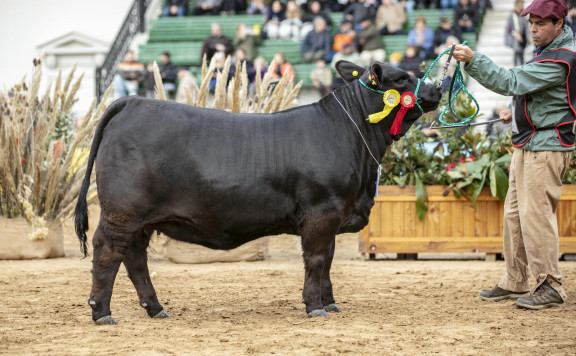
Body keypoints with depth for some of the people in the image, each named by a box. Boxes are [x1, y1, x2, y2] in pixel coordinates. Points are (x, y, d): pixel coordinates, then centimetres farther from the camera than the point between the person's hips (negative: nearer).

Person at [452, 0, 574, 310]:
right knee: (514, 213, 13)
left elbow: (511, 82, -27)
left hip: (546, 147, -10)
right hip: (528, 144, 10)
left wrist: (473, 61, -32)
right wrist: (517, 113, 13)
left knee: (535, 214, -10)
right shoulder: (548, 49, 14)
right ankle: (514, 282, 20)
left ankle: (550, 287, -4)